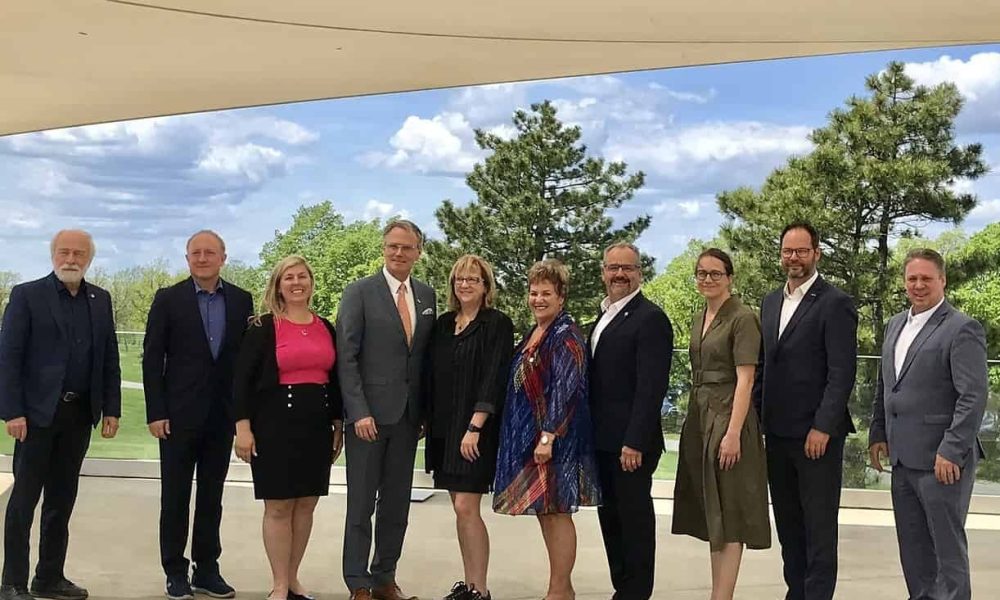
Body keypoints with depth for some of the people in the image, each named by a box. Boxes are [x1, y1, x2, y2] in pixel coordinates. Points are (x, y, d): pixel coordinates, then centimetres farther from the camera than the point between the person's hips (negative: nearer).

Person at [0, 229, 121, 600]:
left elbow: (109, 359, 12)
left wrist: (111, 409, 6)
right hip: (38, 412, -4)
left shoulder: (100, 300, 11)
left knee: (62, 499, 10)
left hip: (80, 413, 4)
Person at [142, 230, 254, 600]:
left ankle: (207, 569, 19)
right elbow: (152, 359, -3)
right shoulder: (168, 299, -1)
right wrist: (156, 413, -9)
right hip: (179, 414, -2)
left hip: (222, 415, 2)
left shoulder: (241, 301, 4)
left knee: (212, 496, 10)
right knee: (175, 496, 6)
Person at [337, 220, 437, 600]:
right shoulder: (359, 293, -4)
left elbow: (428, 356, 13)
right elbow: (346, 358, -9)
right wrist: (359, 412, -15)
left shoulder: (427, 296, 11)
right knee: (361, 503, 2)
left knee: (397, 504, 10)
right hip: (369, 413, -5)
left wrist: (426, 411, 6)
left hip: (408, 416, 5)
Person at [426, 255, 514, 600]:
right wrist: (429, 422, 9)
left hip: (476, 429, -6)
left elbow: (494, 379, -13)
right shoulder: (443, 324, 12)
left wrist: (475, 427, -19)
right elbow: (433, 377, 15)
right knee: (460, 508, 10)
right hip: (445, 427, 6)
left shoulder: (497, 324, -6)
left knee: (466, 507, -10)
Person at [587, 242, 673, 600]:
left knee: (634, 518, 1)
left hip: (630, 441, -9)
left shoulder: (650, 318, -12)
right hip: (602, 440, 9)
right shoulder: (605, 316, 16)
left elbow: (651, 386, -18)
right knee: (610, 517, 14)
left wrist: (634, 442, -22)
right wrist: (590, 433, 12)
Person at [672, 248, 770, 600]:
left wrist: (733, 433, -21)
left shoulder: (742, 319, -9)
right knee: (711, 515, 10)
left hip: (728, 418, -8)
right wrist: (694, 422, 14)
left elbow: (745, 379, -15)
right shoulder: (700, 319, 14)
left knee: (729, 515, -4)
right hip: (699, 419, 8)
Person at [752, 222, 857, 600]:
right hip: (777, 433, 7)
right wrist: (757, 419, 10)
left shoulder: (835, 303, -7)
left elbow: (842, 372, -13)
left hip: (816, 434, -7)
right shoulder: (770, 302, 14)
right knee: (787, 523, 13)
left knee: (819, 525, 1)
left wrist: (822, 428, -17)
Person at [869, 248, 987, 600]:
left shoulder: (962, 329, -10)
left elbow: (974, 396, -16)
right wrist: (878, 434, 14)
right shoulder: (896, 325, 14)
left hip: (941, 460, -7)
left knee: (947, 545, 1)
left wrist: (951, 452, -20)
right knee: (912, 546, 15)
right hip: (903, 457, 7)